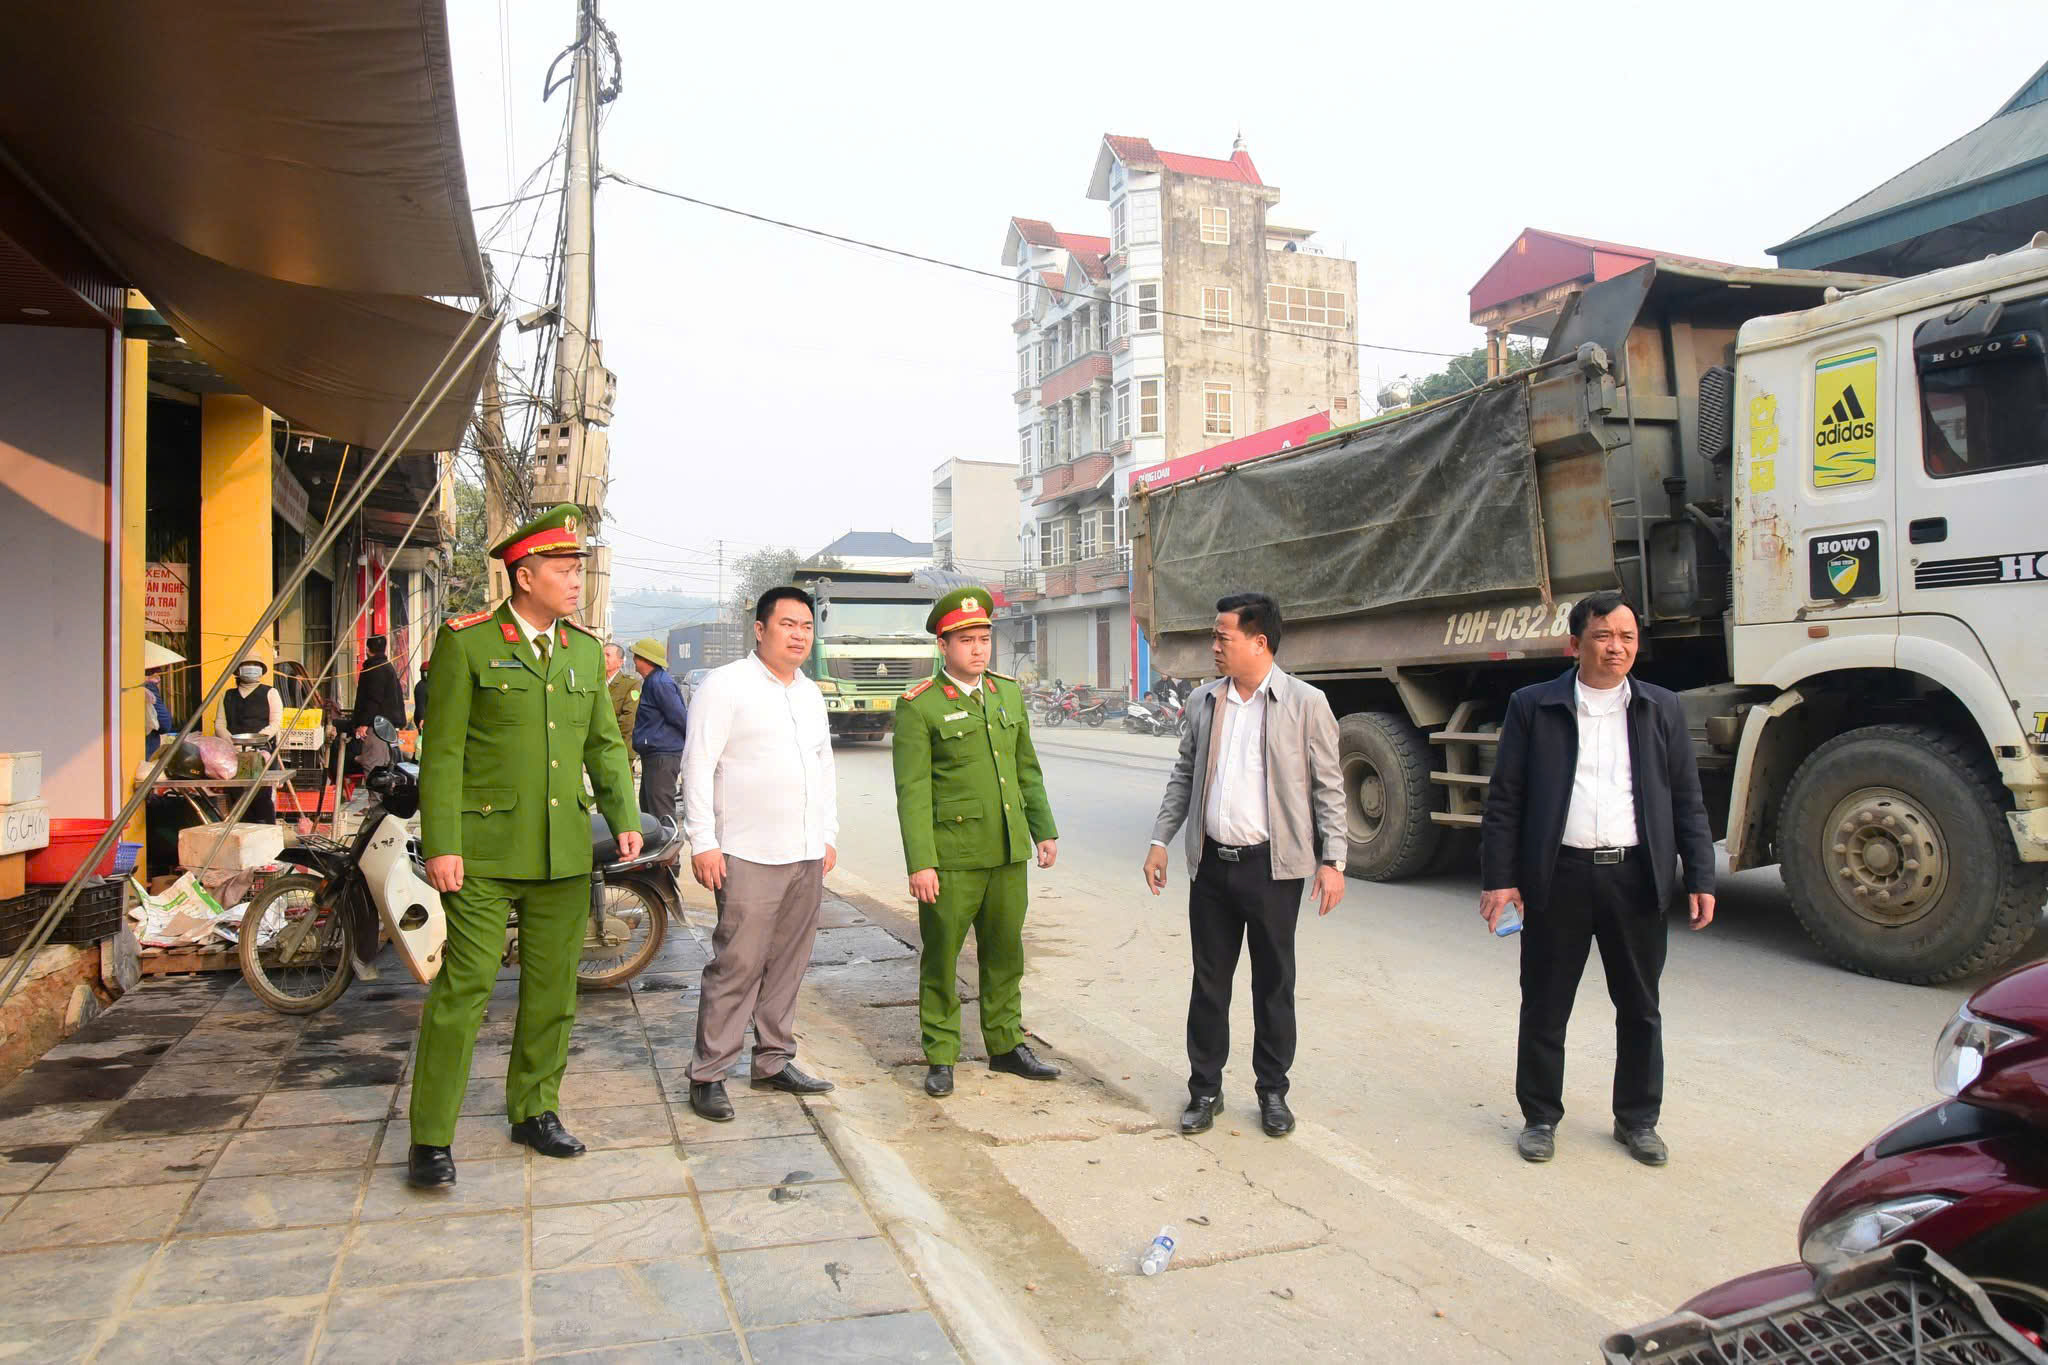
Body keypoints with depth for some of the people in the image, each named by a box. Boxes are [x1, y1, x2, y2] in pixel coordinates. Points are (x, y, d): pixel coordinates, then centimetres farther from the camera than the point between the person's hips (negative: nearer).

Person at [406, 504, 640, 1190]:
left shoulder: (585, 649, 11)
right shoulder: (467, 643, -5)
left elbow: (604, 742, 15)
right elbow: (442, 751, -7)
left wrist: (625, 818, 2)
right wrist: (441, 845, -12)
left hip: (565, 850, 5)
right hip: (485, 849, -5)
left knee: (553, 990, 12)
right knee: (465, 987, -3)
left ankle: (534, 1110, 28)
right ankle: (431, 1139, 9)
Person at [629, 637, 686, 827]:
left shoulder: (660, 683, -17)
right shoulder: (651, 682, 17)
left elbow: (681, 718, -17)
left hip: (663, 756, -11)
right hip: (652, 756, 11)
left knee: (662, 813, -10)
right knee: (647, 808, 17)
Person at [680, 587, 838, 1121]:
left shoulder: (811, 694, 16)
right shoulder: (726, 685, -5)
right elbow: (698, 764, -9)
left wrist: (829, 835, 19)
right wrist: (703, 843, -14)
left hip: (808, 856, 7)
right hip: (749, 856, -7)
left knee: (788, 963, 11)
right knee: (737, 965, -6)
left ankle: (774, 1061, 22)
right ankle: (708, 1074, 5)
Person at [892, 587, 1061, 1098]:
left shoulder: (1008, 692, 10)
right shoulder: (918, 706, -8)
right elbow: (912, 791, -12)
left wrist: (1045, 830, 14)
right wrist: (920, 864, -16)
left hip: (1008, 850, 6)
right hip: (951, 854, -5)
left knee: (1005, 951, 15)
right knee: (940, 956, 5)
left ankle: (1007, 1045, 30)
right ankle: (940, 1058, 19)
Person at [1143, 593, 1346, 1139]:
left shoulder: (1305, 704, -6)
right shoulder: (1204, 701, 7)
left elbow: (1328, 787, -4)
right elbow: (1184, 775, 14)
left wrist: (1332, 860, -8)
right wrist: (1160, 840, 8)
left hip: (1273, 866, -3)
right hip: (1212, 864, 4)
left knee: (1274, 984, 9)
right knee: (1208, 982, 10)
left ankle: (1273, 1092, 25)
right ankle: (1205, 1089, 24)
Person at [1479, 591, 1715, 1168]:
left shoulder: (1661, 709, 8)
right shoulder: (1534, 706, 1)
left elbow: (1687, 801, 9)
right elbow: (1504, 799, -1)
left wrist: (1701, 878, 2)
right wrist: (1499, 877, -6)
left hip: (1636, 878, 2)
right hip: (1560, 876, -2)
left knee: (1640, 1008, 12)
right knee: (1545, 1007, 7)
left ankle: (1637, 1119, 29)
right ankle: (1540, 1116, 23)